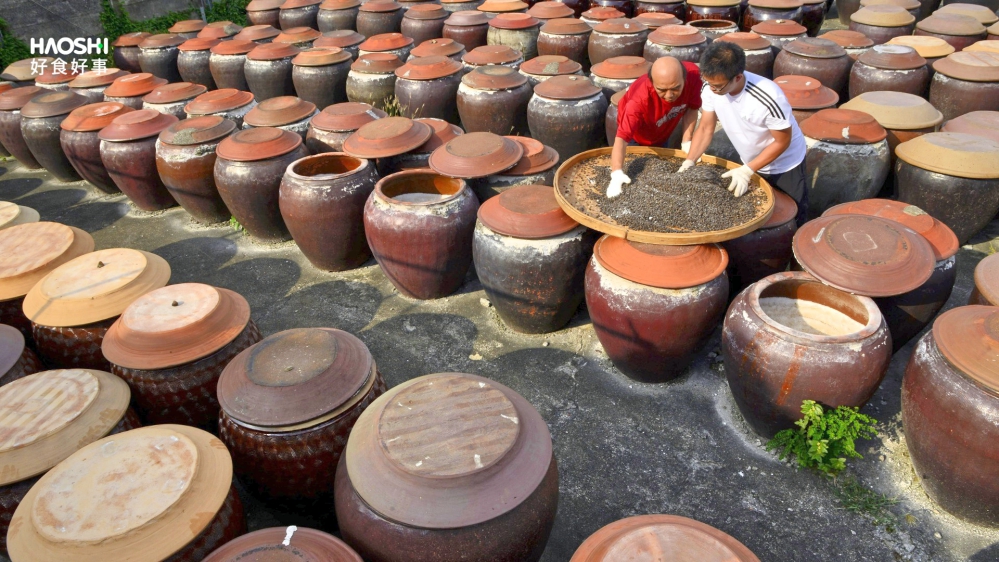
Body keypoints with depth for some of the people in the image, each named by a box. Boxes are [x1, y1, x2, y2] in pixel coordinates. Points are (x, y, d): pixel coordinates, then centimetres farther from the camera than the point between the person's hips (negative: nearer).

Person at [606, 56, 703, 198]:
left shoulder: (693, 74, -34)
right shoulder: (639, 100, -47)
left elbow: (691, 107, -16)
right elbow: (621, 138, -53)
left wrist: (687, 141, -22)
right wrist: (617, 174, -66)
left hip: (663, 134, 4)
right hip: (637, 137, -4)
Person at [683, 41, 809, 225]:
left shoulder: (768, 99, -37)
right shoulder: (710, 88, -24)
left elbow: (782, 141, -24)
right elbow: (705, 128, -11)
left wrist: (747, 171, -28)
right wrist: (689, 162, -23)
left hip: (785, 164, -4)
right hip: (750, 163, 4)